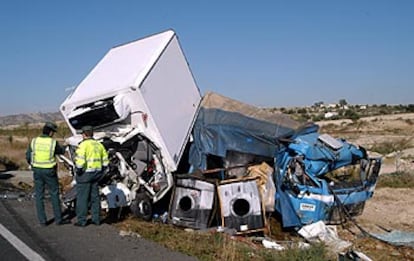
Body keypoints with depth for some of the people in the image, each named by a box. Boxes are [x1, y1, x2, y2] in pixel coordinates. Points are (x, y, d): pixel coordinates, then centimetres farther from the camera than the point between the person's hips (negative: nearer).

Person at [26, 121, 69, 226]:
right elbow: (61, 151, 6)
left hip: (37, 171, 3)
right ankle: (58, 219, 13)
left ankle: (42, 220, 12)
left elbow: (28, 157, 0)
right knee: (54, 195, 8)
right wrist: (65, 145, 29)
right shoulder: (53, 143, -13)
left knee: (39, 196, 10)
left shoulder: (34, 141, -4)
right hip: (49, 172, -3)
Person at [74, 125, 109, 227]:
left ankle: (81, 220, 6)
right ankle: (96, 219, 19)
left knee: (82, 198, 2)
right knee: (95, 196, 14)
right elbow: (105, 161, 13)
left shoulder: (83, 145, -12)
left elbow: (80, 161, -22)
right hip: (96, 174, 7)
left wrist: (78, 171, -9)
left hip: (85, 174, -7)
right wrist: (100, 172, 18)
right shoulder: (99, 144, 10)